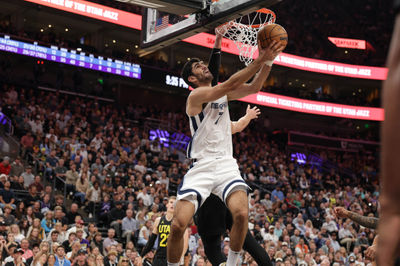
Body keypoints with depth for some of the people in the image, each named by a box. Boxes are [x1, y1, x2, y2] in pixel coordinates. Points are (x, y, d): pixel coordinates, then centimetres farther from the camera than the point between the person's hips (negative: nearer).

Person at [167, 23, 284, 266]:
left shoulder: (222, 92, 16)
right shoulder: (196, 96, -6)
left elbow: (254, 87, 8)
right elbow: (230, 85, -19)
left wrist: (269, 61, -8)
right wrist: (260, 60, -22)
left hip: (226, 164, 5)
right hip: (201, 167, -5)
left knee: (242, 214, -22)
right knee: (179, 225, -15)